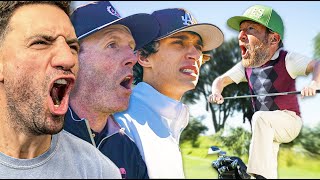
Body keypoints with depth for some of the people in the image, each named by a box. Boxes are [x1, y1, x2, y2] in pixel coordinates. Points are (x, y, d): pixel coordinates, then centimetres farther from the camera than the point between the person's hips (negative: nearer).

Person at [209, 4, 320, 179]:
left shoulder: (287, 59, -17)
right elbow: (221, 80, 4)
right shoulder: (245, 66, -1)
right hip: (266, 128, 7)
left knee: (260, 118, -34)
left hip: (289, 120, -6)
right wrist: (216, 92, -19)